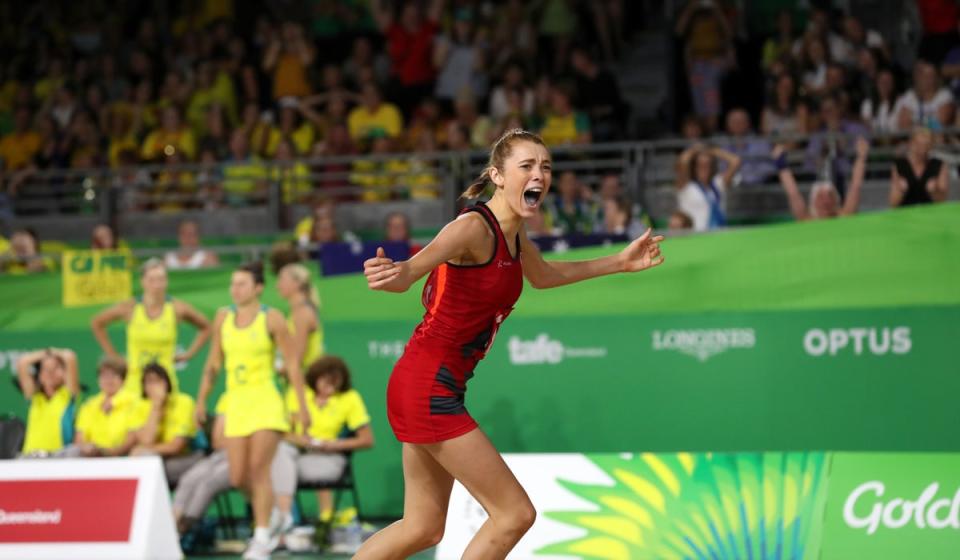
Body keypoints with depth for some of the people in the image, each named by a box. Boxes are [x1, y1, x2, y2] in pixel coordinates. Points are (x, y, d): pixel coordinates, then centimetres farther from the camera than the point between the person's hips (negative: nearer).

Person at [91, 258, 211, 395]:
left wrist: (188, 354, 3)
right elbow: (96, 323, 11)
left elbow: (205, 328, 13)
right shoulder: (130, 308, -4)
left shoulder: (177, 309, -3)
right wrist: (113, 356, 7)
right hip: (134, 383, 0)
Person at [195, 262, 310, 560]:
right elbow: (213, 362, 16)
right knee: (238, 477, 1)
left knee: (258, 469, -15)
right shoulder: (223, 317, 8)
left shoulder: (271, 318, -5)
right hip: (235, 402, 5)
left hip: (265, 402, -5)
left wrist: (302, 406, -6)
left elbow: (292, 364, -4)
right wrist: (201, 400, 13)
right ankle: (268, 519, 27)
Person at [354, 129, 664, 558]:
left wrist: (619, 262, 36)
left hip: (434, 389, 9)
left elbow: (543, 276, 34)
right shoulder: (475, 227, -18)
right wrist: (395, 273, -60)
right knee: (515, 513, -8)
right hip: (427, 388, -9)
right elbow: (409, 272, -36)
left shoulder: (515, 236, 10)